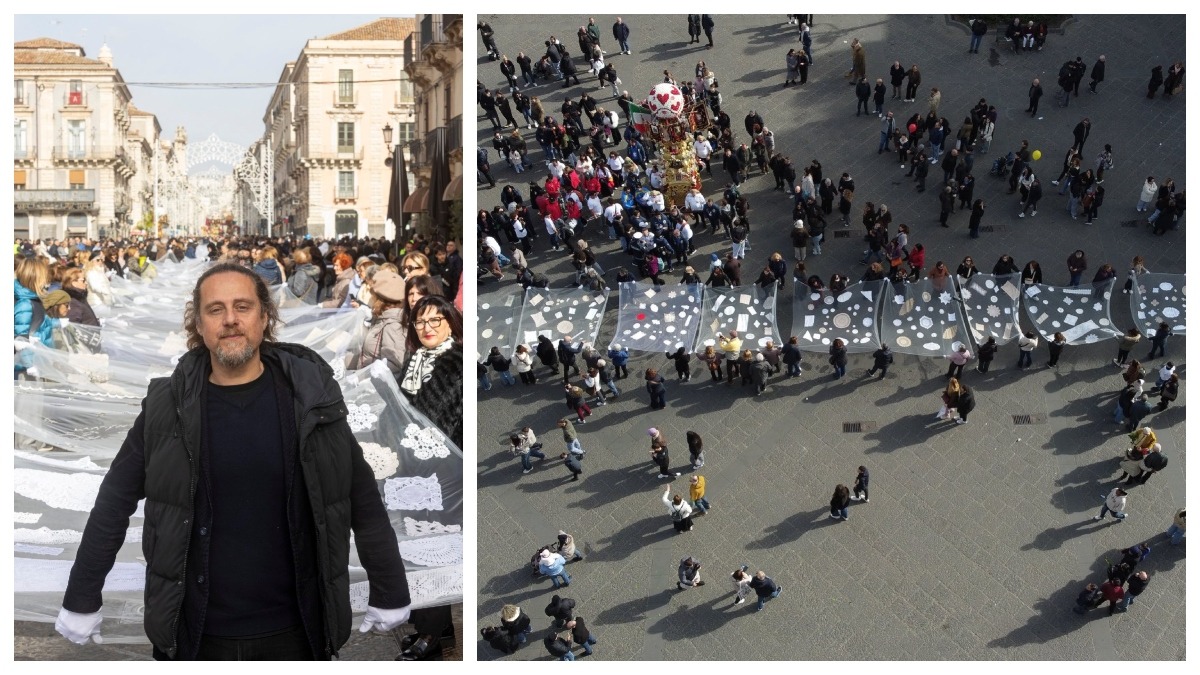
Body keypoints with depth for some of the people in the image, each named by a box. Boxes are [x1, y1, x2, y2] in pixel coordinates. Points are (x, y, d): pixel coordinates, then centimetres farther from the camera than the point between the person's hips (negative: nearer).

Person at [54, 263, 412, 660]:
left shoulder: (310, 399, -4)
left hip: (292, 630, 0)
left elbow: (363, 502, 2)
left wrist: (390, 595, 5)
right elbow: (114, 504, 3)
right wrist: (82, 601, 3)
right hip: (194, 633, 0)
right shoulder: (168, 407, -4)